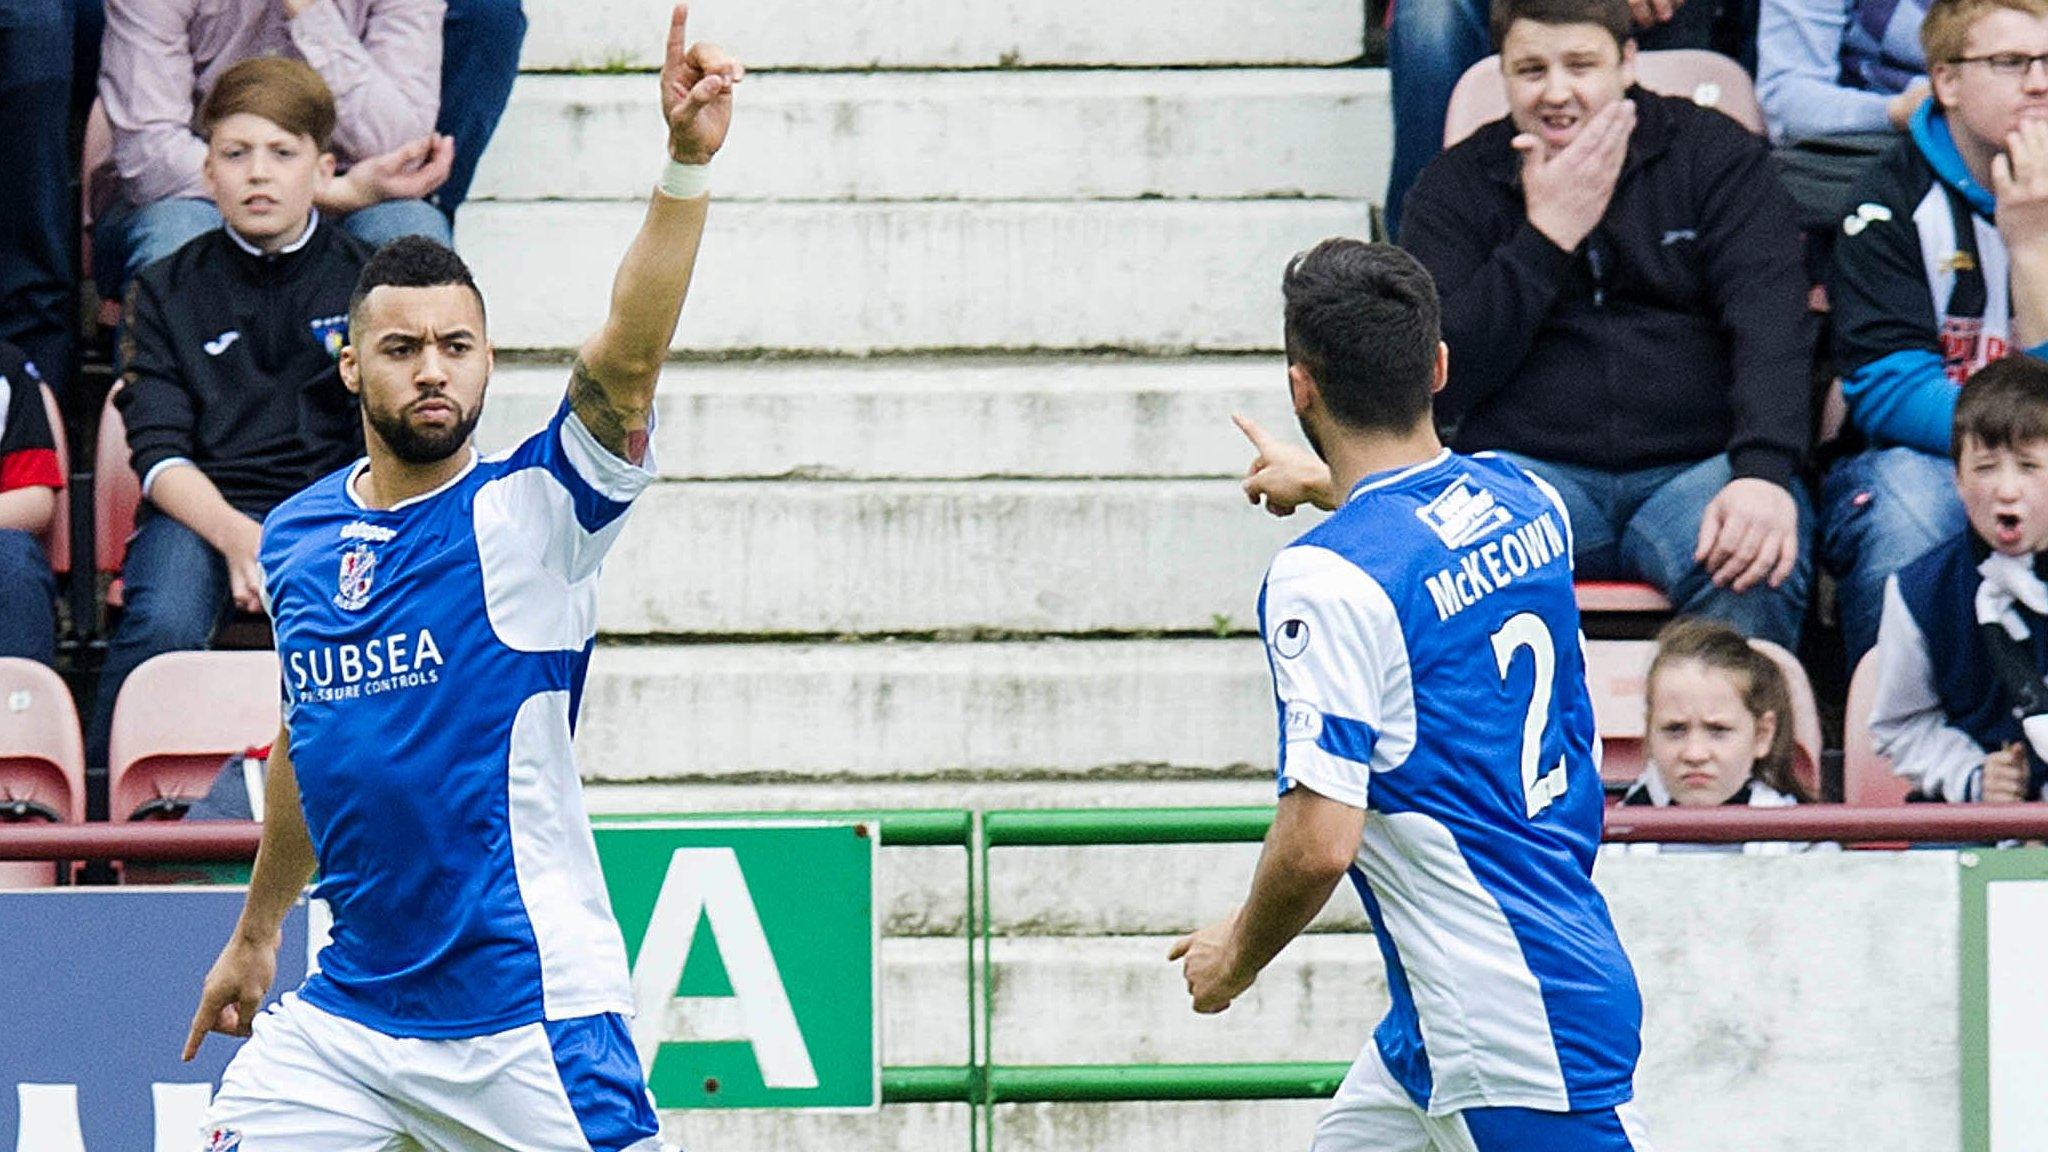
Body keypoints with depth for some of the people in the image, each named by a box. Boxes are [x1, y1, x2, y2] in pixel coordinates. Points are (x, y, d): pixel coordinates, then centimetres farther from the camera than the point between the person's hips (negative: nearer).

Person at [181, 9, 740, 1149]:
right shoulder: (296, 537, 8)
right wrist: (257, 932, 30)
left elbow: (628, 359, -25)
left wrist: (687, 165, -39)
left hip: (528, 1018, -5)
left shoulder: (528, 516, -7)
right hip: (349, 1006, 5)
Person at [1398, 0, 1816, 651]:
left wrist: (1764, 474, -23)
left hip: (1697, 466, 0)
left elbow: (1769, 322, -4)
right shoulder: (1457, 187, 11)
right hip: (1534, 469, 0)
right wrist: (1548, 235, -6)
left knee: (1754, 577, -35)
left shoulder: (1714, 154, 10)